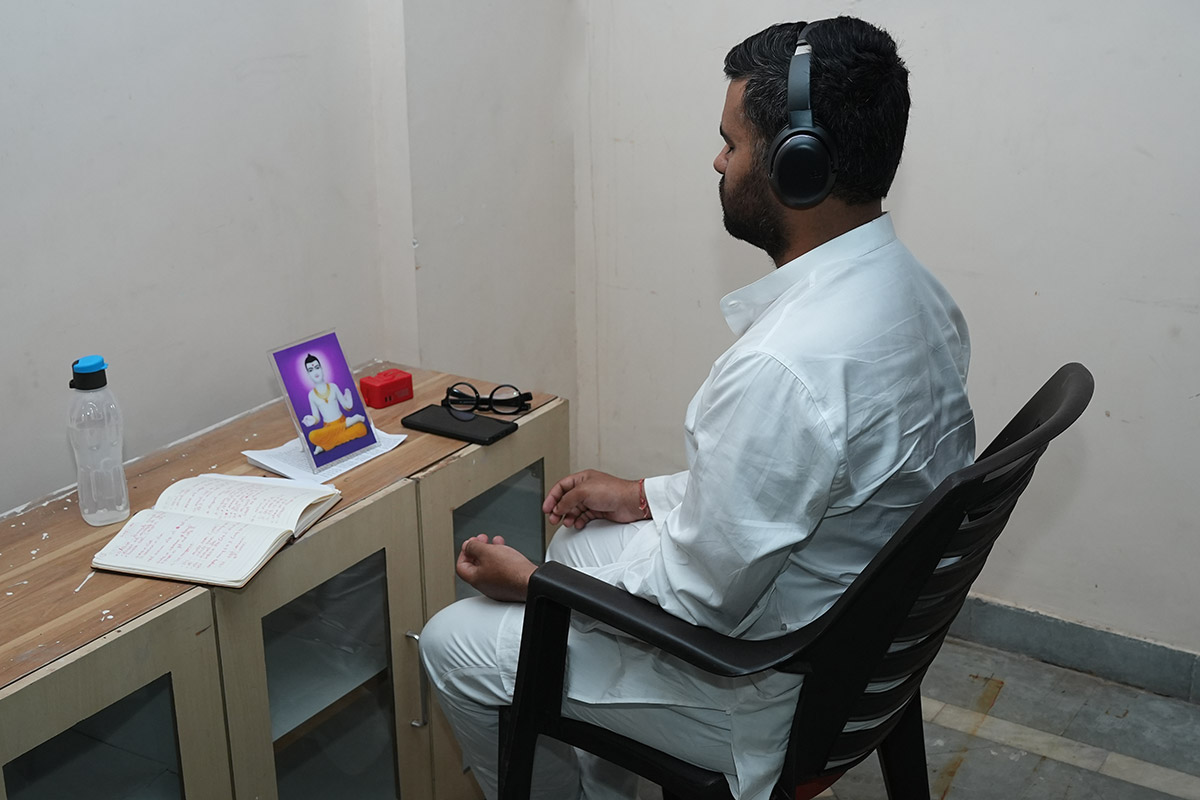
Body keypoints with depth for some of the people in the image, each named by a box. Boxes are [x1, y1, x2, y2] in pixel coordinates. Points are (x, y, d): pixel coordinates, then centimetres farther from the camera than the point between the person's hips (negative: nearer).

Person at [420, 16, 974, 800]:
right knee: (581, 539, 26)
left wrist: (529, 582, -9)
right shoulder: (917, 294, -4)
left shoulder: (783, 366, -34)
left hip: (768, 694, -9)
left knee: (454, 644, 4)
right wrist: (650, 496, 10)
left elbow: (699, 603, -25)